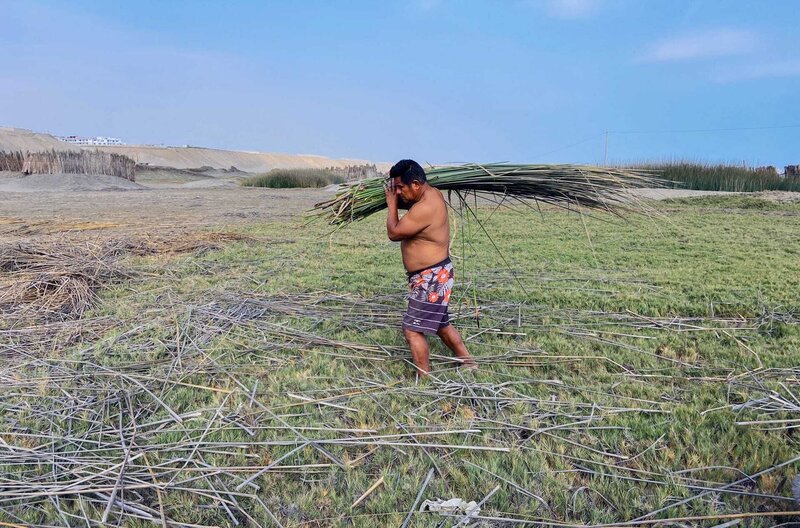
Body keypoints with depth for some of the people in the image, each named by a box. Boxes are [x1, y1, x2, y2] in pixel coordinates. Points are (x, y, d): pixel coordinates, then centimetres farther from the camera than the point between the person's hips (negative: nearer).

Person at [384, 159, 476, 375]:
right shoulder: (432, 193, 4)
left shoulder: (425, 208, -27)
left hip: (432, 278, -11)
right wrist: (397, 200, 6)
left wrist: (392, 204, -6)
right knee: (441, 323, 22)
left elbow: (394, 233, -19)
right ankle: (469, 364, 34)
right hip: (434, 275, 11)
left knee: (412, 329, -6)